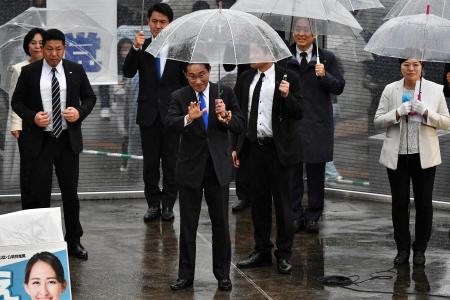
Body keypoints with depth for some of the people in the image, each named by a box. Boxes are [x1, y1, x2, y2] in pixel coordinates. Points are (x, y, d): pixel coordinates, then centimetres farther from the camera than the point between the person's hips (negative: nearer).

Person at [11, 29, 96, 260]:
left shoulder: (75, 71, 3)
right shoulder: (29, 72, -1)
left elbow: (90, 97, 10)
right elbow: (17, 102, 3)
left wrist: (80, 112, -10)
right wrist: (32, 117, -15)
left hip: (68, 140, 2)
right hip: (38, 141, -2)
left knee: (70, 192, 10)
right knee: (38, 193, -1)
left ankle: (73, 241, 22)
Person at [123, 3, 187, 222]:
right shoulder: (141, 48, 1)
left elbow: (186, 82, 4)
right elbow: (128, 73, -12)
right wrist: (135, 48, -26)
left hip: (172, 114, -1)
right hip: (148, 113, 1)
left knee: (171, 162, 4)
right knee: (150, 162, 6)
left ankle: (168, 204, 12)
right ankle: (153, 204, 13)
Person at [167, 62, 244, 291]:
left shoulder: (225, 93, 0)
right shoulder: (179, 97, -2)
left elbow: (240, 126, -2)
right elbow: (170, 123, -18)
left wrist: (225, 116, -22)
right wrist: (188, 119, -38)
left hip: (218, 167, 0)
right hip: (190, 167, 0)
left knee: (221, 223, 7)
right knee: (187, 225, 7)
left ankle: (223, 275, 18)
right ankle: (185, 275, 15)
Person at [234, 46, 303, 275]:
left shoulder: (287, 78, -5)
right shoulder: (245, 79, 8)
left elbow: (298, 113, -7)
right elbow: (239, 114, 14)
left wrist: (287, 96, -25)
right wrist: (236, 146, 12)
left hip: (279, 150, -4)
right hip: (254, 148, 4)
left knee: (283, 203, 2)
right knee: (258, 202, 10)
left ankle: (284, 255, 10)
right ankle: (262, 251, 20)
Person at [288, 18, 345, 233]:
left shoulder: (326, 58, 4)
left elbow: (339, 88, -1)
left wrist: (324, 76, -17)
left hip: (317, 124, -1)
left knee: (316, 173, 4)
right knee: (292, 171, 4)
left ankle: (313, 216, 12)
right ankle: (295, 214, 12)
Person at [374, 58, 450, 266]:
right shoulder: (390, 90, 1)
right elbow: (378, 120, 1)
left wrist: (426, 112, -16)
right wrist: (397, 113, -17)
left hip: (424, 156, 0)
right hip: (397, 156, 0)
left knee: (424, 203, 5)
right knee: (399, 203, 5)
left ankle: (420, 249, 18)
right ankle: (402, 249, 16)